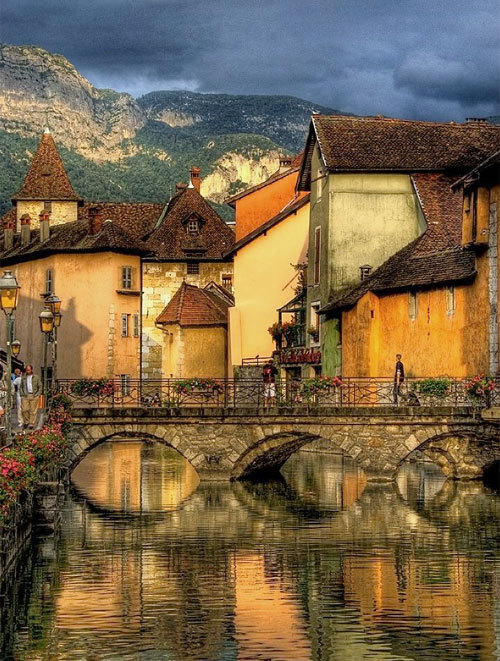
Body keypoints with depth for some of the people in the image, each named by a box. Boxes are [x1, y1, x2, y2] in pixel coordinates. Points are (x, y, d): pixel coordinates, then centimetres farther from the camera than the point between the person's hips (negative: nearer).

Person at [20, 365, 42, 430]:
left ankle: (32, 424, 2)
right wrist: (22, 394, 4)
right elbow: (20, 387, 18)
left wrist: (38, 394, -2)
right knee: (24, 409, -7)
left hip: (34, 396, -2)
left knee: (33, 411, -3)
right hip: (25, 395, 2)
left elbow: (40, 386, 9)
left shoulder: (36, 377, 8)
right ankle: (26, 422, 10)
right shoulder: (23, 378, 13)